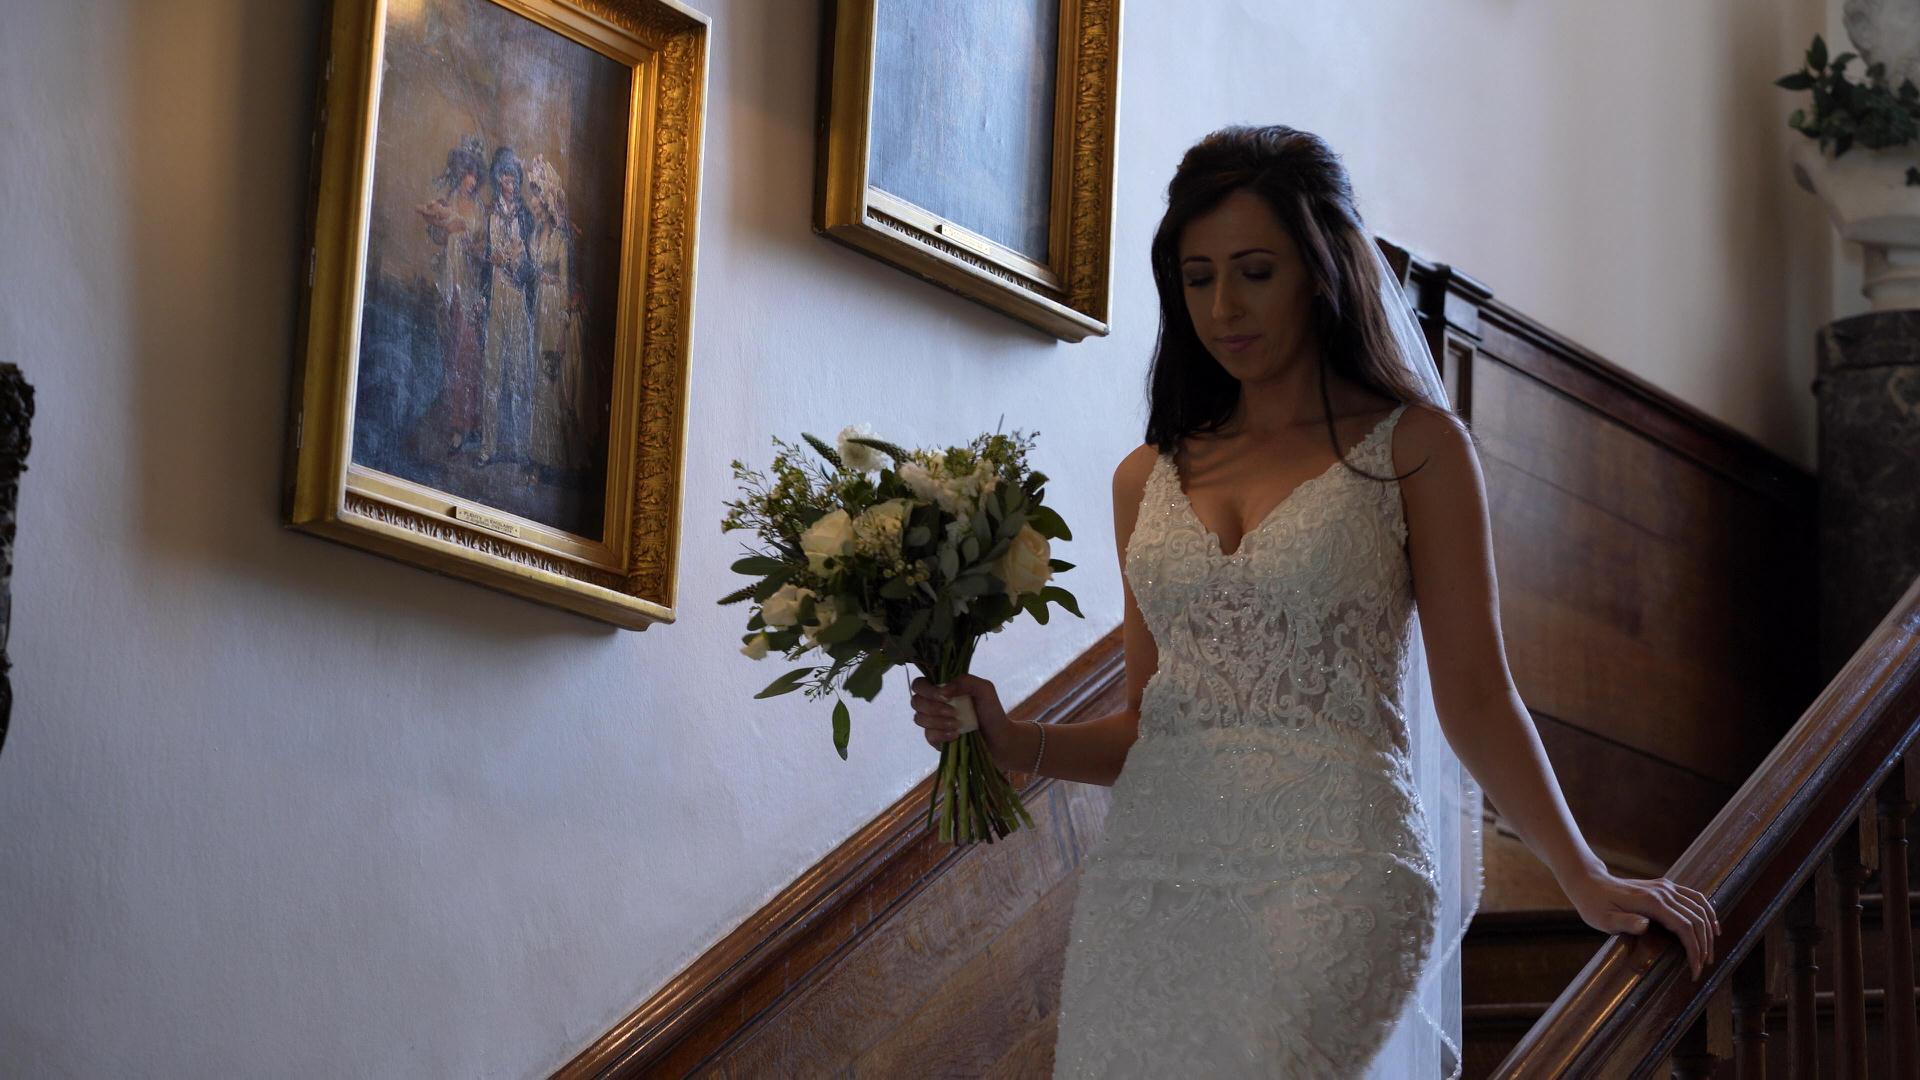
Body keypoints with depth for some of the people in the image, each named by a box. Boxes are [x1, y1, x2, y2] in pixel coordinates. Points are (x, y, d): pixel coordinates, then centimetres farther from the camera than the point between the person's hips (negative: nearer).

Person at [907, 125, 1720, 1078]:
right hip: (1150, 877, 4)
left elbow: (1473, 696, 4)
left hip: (1334, 868, -4)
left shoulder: (1411, 446, 6)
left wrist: (1587, 881, -1)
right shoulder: (1149, 478, 17)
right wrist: (1013, 744, 2)